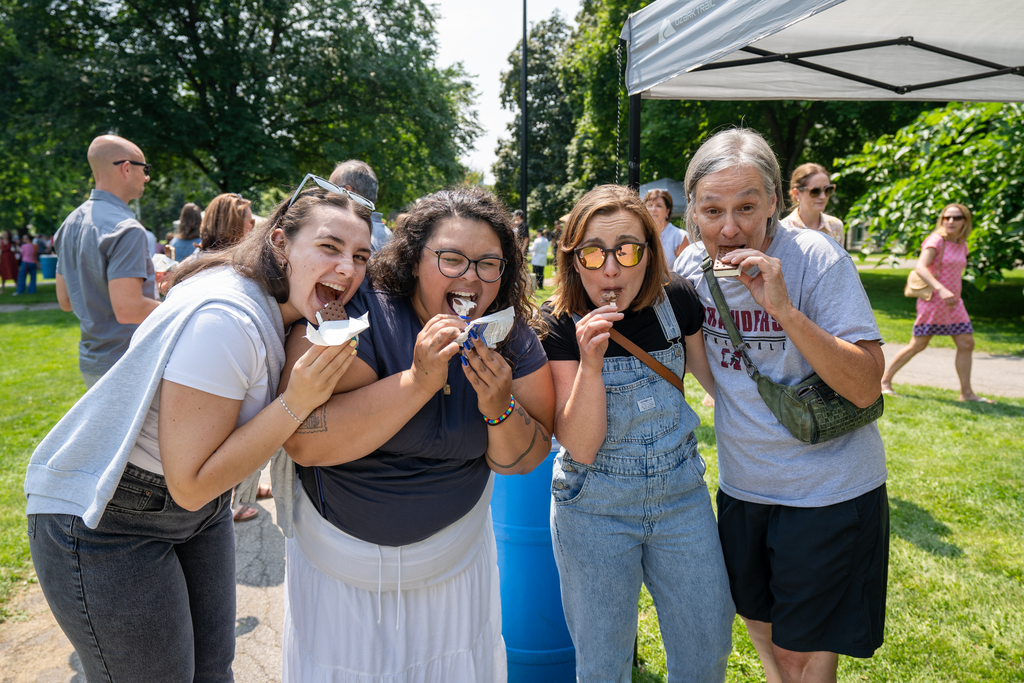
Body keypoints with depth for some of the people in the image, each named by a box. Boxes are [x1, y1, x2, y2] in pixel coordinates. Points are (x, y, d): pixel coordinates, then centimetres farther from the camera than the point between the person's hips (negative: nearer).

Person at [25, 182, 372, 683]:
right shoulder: (223, 320, -31)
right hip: (103, 522, -8)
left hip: (200, 510, 8)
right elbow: (191, 483, -28)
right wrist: (297, 401, -33)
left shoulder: (281, 307, -3)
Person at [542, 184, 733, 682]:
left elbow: (719, 380, 10)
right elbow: (582, 447, -20)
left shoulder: (677, 300, -8)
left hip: (681, 493, 3)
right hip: (595, 507, -2)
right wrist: (590, 365, -33)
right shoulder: (560, 324, -16)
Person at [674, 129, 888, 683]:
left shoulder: (816, 258, -19)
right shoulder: (692, 266, -5)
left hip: (828, 489, -5)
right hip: (741, 485, 5)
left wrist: (783, 309, -32)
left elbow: (866, 389, -24)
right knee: (758, 620, 23)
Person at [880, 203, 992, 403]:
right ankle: (885, 380, 10)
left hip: (954, 303, 7)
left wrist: (955, 296, 16)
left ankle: (966, 392, 11)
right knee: (918, 345, -2)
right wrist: (940, 289, -38)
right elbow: (920, 267, -27)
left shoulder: (962, 245, 10)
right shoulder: (936, 241, -12)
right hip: (933, 301, -7)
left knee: (966, 344, 3)